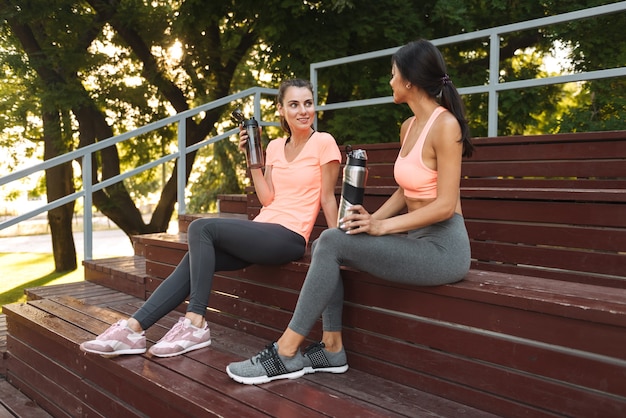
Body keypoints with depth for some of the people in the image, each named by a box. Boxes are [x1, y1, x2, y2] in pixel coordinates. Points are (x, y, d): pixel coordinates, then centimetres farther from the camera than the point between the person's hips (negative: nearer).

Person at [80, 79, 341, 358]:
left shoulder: (324, 142, -3)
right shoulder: (275, 147, 15)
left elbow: (327, 199, -2)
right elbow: (267, 199, 8)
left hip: (289, 237, -7)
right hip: (263, 230, 7)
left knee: (201, 228, -22)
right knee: (194, 260, -12)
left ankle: (195, 324, -20)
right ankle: (134, 329, -14)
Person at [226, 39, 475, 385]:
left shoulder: (445, 124, -13)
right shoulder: (408, 126, 13)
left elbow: (445, 205, -18)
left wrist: (382, 226, -21)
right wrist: (372, 219, -1)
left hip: (443, 247, -8)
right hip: (416, 239, 8)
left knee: (332, 242, -20)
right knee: (324, 245, -2)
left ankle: (286, 353, -12)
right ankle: (332, 349, 1)